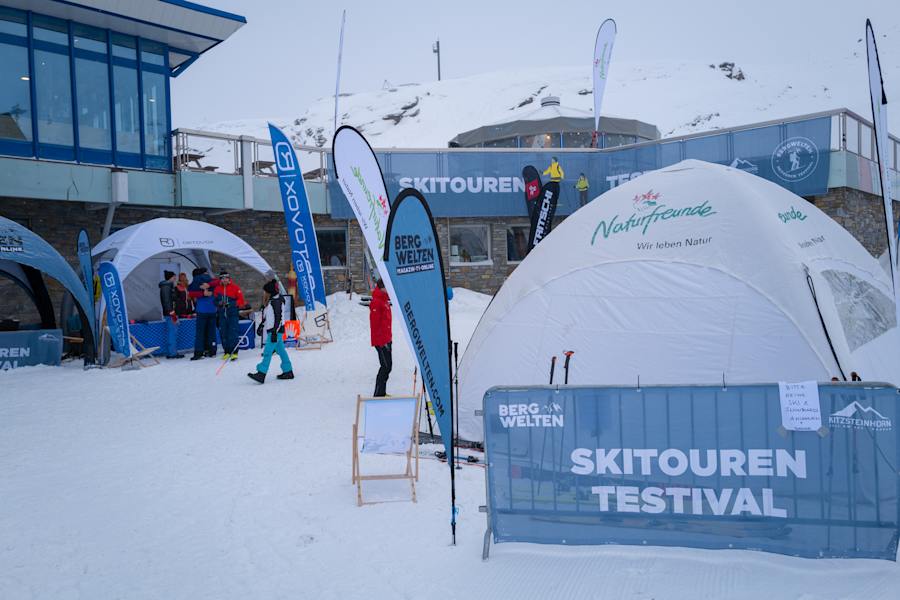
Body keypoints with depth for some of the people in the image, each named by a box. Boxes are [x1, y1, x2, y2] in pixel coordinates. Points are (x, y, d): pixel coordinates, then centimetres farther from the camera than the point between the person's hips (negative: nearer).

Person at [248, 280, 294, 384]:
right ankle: (288, 371, 18)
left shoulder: (277, 301, -17)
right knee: (280, 350, 13)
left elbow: (278, 318, -21)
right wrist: (261, 326, 28)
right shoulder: (272, 300, 14)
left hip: (276, 330, -10)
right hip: (272, 330, 10)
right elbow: (267, 316, 24)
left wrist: (274, 333, -24)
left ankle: (261, 374, -16)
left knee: (267, 351, -13)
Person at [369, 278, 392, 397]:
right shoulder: (376, 302, -17)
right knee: (386, 366, -8)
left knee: (386, 366, 14)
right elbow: (374, 323, -20)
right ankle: (378, 394, -2)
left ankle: (381, 393, 23)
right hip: (381, 341, -10)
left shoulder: (384, 300, 14)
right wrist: (381, 340, -20)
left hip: (386, 340, 10)